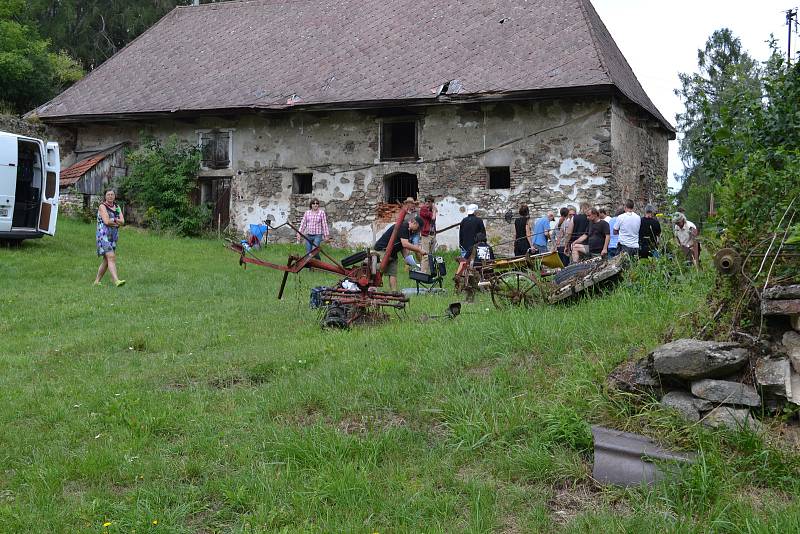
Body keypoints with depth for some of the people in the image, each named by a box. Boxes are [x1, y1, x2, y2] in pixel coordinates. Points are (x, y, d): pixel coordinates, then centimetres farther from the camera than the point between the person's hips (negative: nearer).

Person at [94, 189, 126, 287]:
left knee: (106, 260, 10)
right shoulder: (102, 206, -4)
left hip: (114, 236, 7)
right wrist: (117, 222, -3)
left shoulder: (117, 207, 14)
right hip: (104, 235, -7)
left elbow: (122, 221, 3)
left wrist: (112, 220, -13)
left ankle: (97, 281, 19)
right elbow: (106, 221, -17)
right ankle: (116, 281, -30)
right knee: (111, 257, -19)